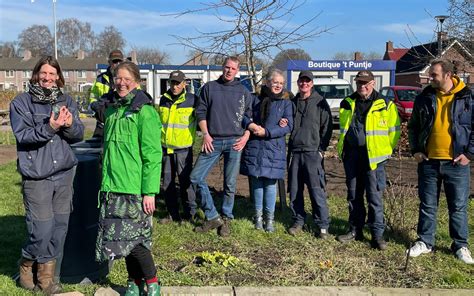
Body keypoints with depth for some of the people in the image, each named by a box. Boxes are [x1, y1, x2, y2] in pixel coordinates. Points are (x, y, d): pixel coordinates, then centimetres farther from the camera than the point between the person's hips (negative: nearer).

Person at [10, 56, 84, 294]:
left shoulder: (66, 101, 9)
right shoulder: (21, 102, -2)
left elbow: (79, 134, 5)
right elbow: (22, 135, -13)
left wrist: (70, 125, -17)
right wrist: (49, 127, -26)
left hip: (64, 172, 4)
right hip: (36, 175, -4)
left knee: (60, 226, 8)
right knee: (42, 230, -5)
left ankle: (46, 276, 24)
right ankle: (27, 264, 26)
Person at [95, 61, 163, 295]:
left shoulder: (144, 111, -10)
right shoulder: (111, 109, 11)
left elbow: (152, 155, -12)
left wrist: (150, 191, -16)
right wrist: (106, 182, 19)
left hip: (134, 188, -6)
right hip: (112, 187, 6)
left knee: (134, 239, -3)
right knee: (120, 238, 11)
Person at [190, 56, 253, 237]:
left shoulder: (243, 91, 9)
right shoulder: (209, 88, 9)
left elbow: (250, 115, 11)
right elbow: (201, 112, 8)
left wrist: (246, 136, -2)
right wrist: (205, 134, -3)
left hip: (235, 142, -1)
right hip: (213, 141, 1)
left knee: (230, 184, 3)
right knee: (196, 177, -8)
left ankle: (226, 219, 19)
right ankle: (212, 217, 4)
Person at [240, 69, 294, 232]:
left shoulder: (286, 102, 3)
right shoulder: (257, 99, 7)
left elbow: (288, 127, -5)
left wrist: (267, 132, -14)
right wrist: (250, 125, -12)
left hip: (274, 148, -1)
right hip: (254, 146, 2)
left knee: (270, 182, -1)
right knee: (256, 181, 6)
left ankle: (269, 218, 12)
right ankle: (258, 215, 21)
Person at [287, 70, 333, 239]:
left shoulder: (320, 102, 1)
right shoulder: (293, 102, 14)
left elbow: (327, 127, -1)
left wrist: (322, 149, -6)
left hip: (312, 152, -4)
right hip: (294, 152, 5)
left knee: (317, 190, -7)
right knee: (295, 190, 7)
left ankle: (322, 225, 2)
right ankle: (298, 221, 19)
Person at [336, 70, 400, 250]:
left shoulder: (385, 105, -1)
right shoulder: (347, 103, 10)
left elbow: (395, 130, 4)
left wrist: (387, 150, 1)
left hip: (374, 156, -4)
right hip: (351, 155, 4)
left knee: (374, 196, -3)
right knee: (353, 195, 11)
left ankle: (377, 235, 5)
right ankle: (355, 230, 23)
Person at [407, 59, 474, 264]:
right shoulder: (424, 98, 5)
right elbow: (413, 126, 12)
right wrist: (415, 150, 2)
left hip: (456, 163, -2)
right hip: (428, 162, 2)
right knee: (427, 205, 10)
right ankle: (425, 242, 22)